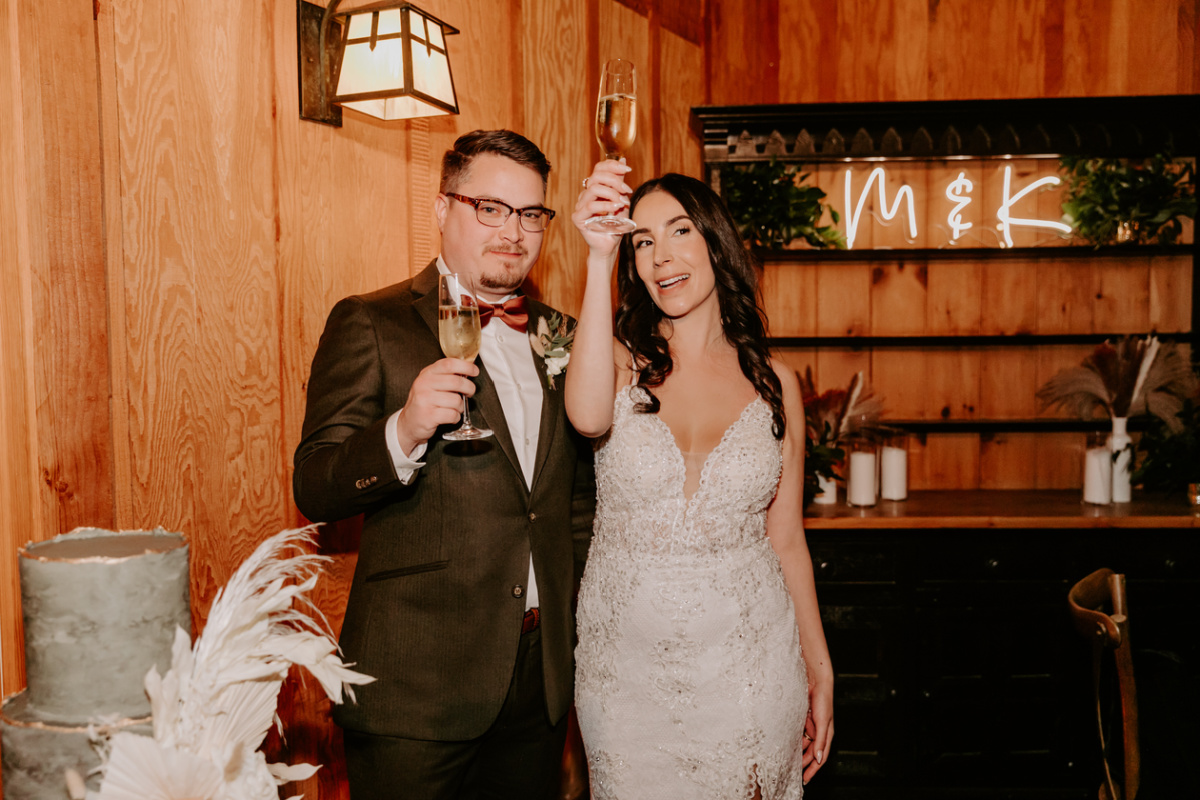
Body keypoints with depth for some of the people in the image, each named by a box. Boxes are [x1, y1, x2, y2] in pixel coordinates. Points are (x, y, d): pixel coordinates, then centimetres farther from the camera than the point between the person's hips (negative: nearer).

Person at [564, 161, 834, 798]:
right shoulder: (622, 361, -3)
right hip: (626, 665, -1)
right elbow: (588, 417, -29)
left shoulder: (773, 384, 1)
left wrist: (820, 672, 8)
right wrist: (599, 259, -31)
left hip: (747, 666, 1)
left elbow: (786, 541, 6)